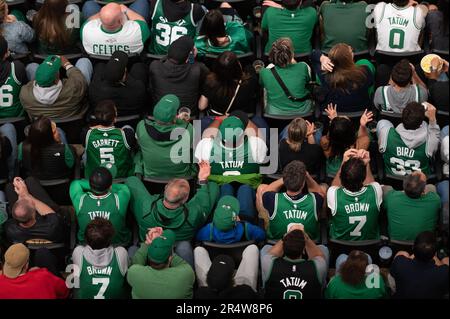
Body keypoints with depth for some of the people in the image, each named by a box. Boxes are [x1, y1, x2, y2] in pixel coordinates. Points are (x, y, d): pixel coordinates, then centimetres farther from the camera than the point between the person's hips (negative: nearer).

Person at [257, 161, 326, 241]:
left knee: (261, 188, 7)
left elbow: (264, 190, -10)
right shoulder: (314, 200, -36)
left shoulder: (274, 200, -38)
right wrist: (307, 177, -15)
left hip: (276, 238, -1)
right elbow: (320, 191, -7)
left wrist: (286, 178, -11)